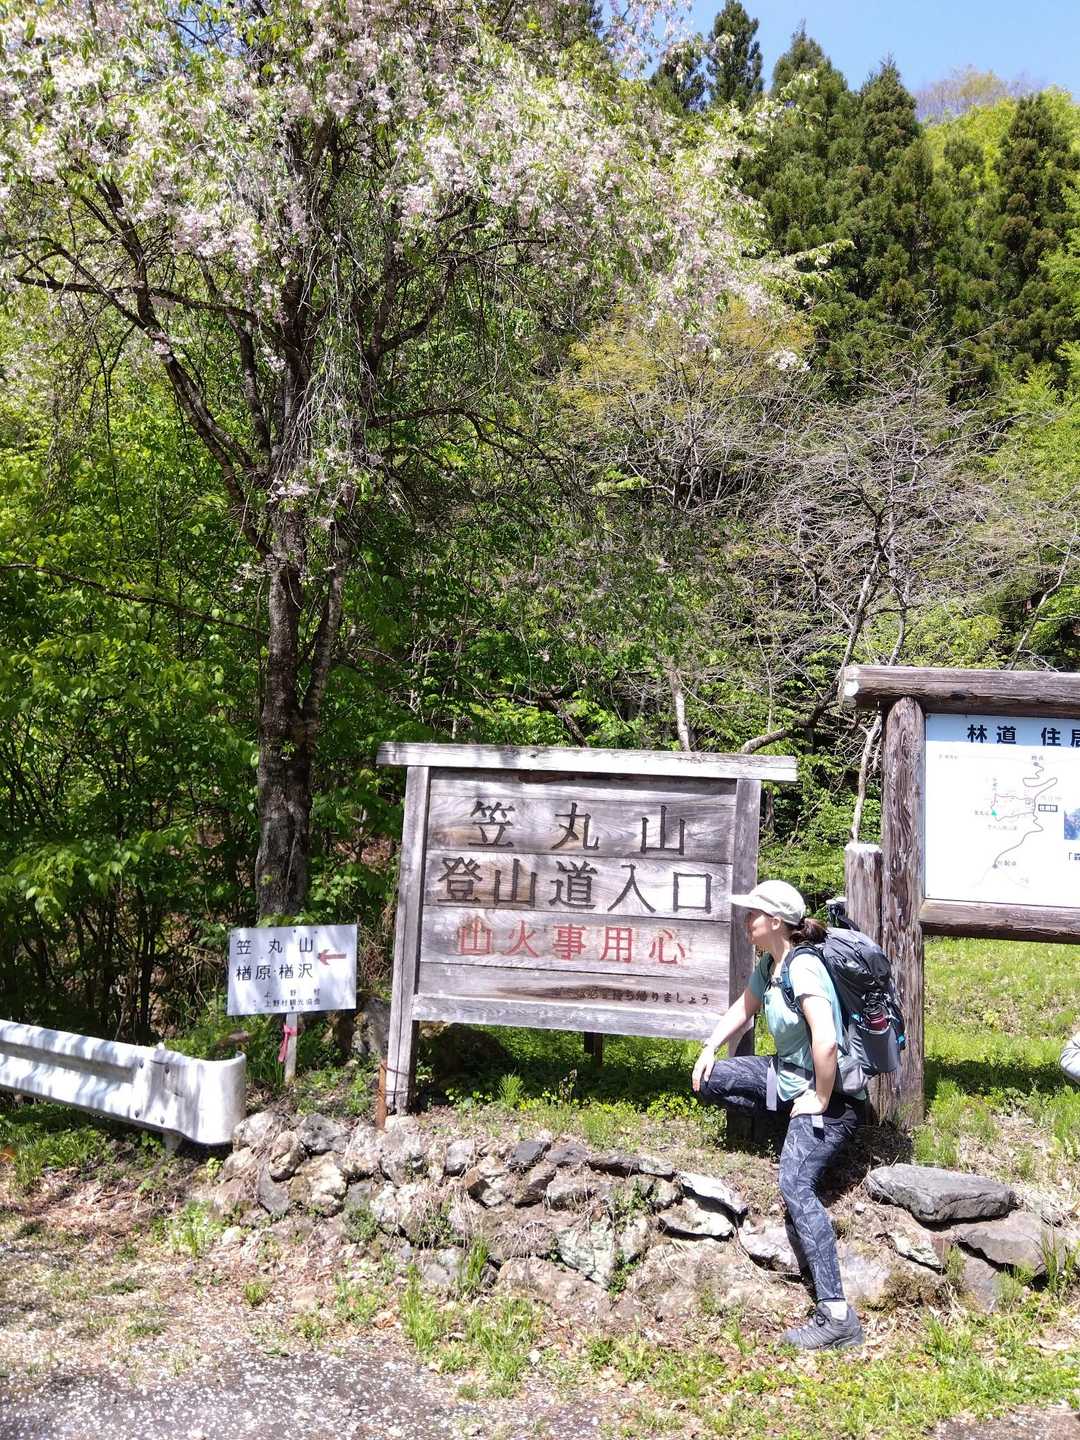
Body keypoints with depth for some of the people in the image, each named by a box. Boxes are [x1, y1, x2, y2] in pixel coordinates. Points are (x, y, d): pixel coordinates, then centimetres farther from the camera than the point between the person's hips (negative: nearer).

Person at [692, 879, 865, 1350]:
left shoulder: (802, 968, -24)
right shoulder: (768, 965, 5)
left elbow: (826, 1041, -34)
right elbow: (743, 1009, 22)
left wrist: (821, 1100, -23)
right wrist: (710, 1048, 8)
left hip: (830, 1091, -9)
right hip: (789, 1077, 9)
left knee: (795, 1184, -25)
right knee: (709, 1081, 4)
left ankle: (837, 1317, -26)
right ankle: (794, 1122, 11)